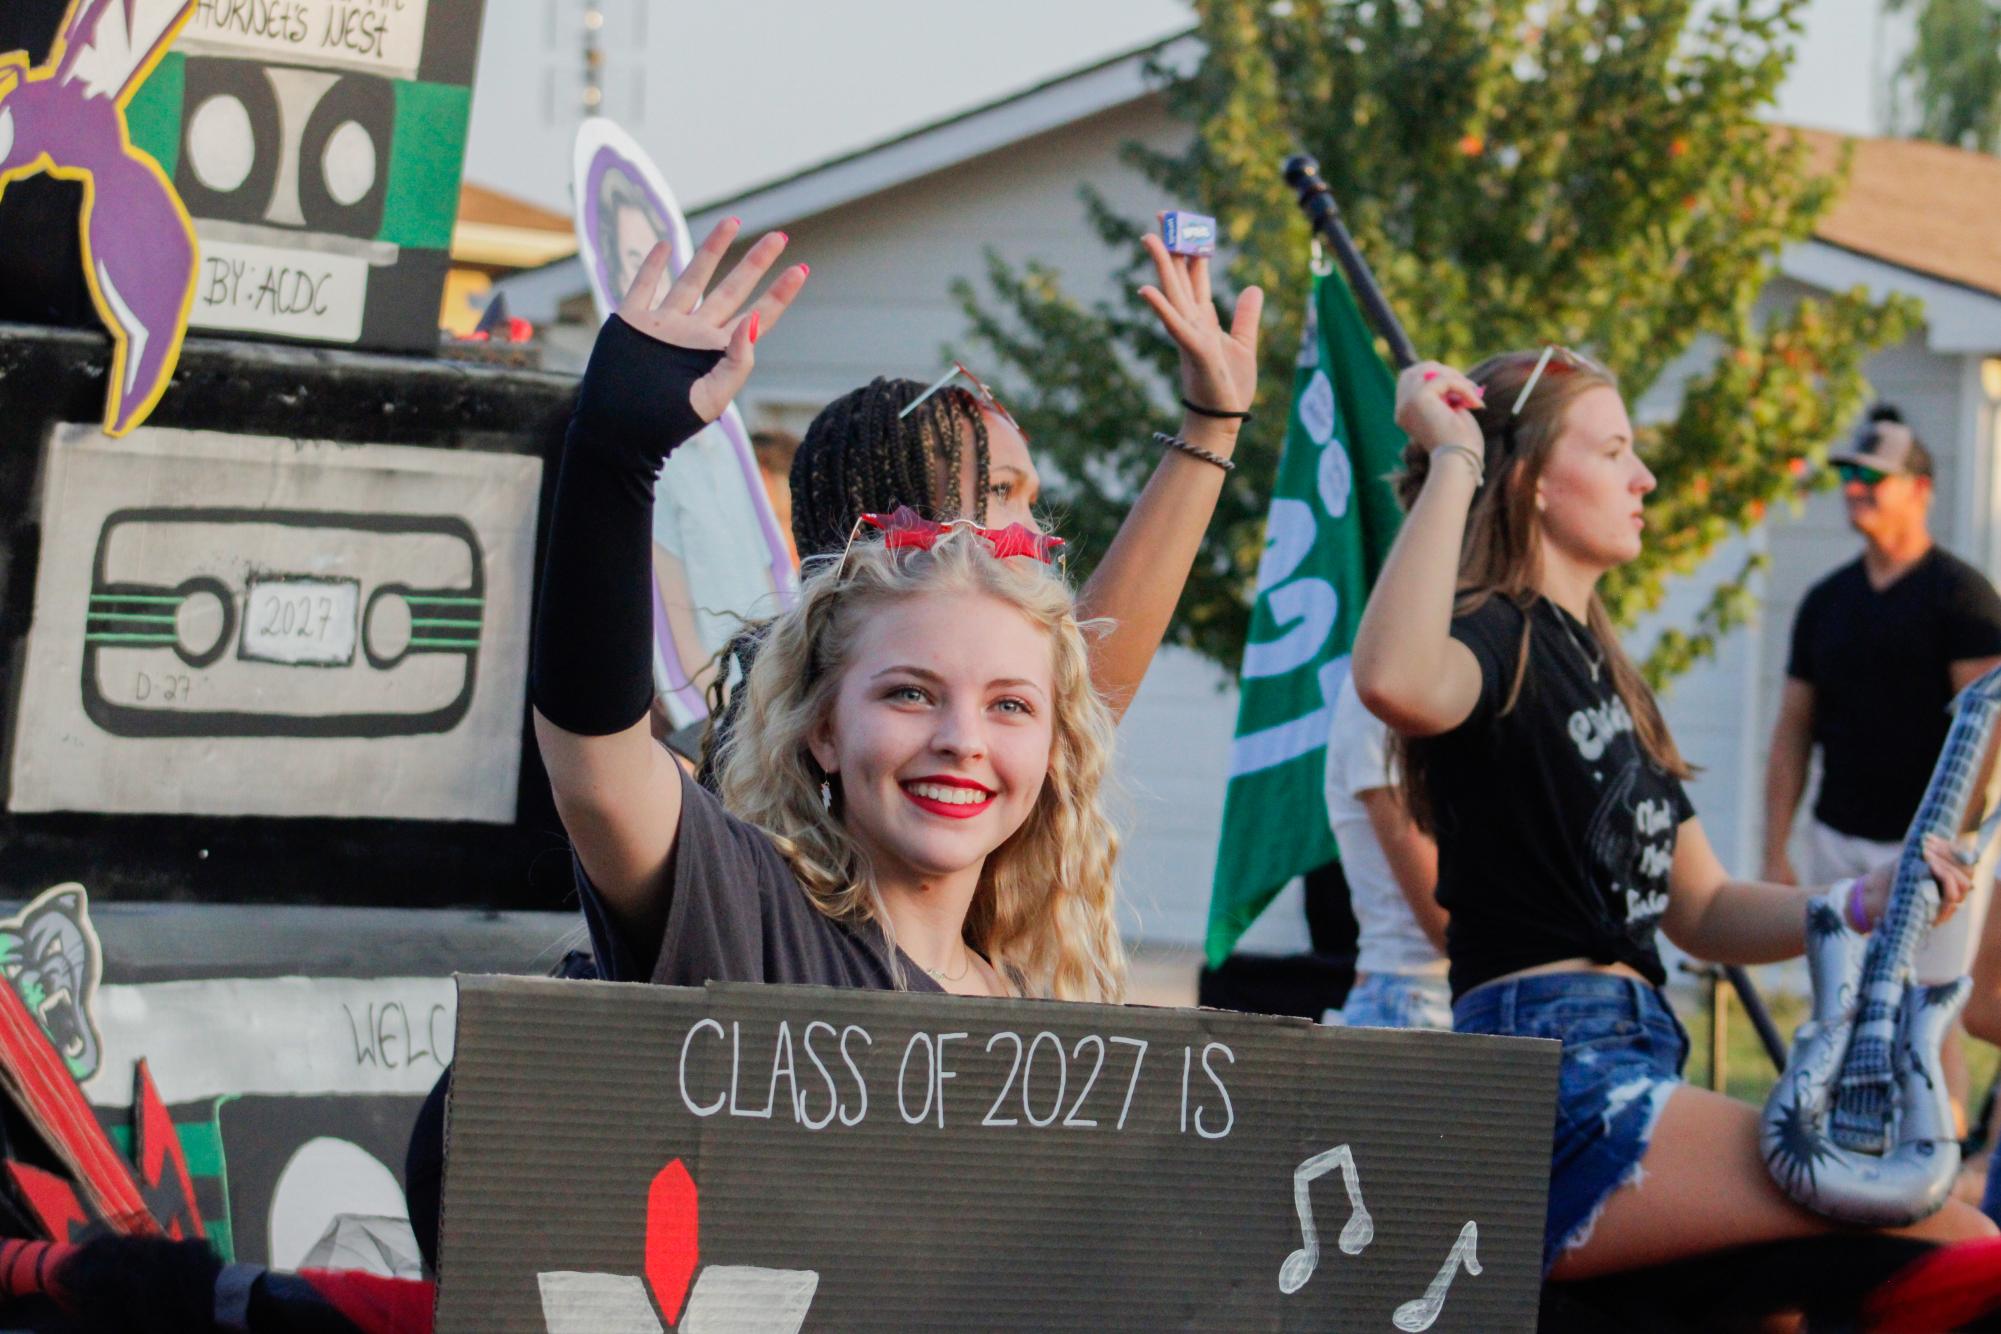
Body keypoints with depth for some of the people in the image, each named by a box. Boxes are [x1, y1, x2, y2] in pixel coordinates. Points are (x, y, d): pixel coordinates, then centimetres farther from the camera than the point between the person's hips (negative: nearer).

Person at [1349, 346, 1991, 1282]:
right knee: (1956, 1243, -18)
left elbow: (1700, 913, 25)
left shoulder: (1596, 666, 24)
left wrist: (1862, 903, 7)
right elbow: (1396, 684, -32)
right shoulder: (1495, 634, -5)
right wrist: (1454, 459, -22)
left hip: (1633, 1062, 10)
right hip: (1553, 1086, -10)